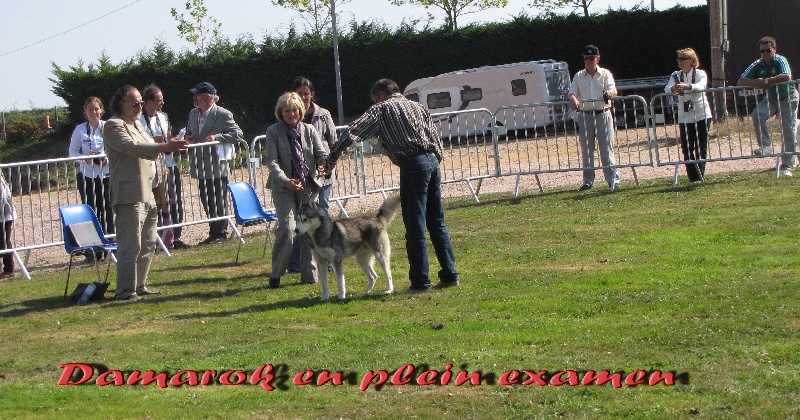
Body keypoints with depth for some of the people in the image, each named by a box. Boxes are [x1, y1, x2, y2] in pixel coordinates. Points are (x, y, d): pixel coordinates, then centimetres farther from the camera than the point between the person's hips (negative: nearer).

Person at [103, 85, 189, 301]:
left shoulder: (137, 125, 22)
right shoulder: (114, 125, -7)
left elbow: (149, 151, 33)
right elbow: (132, 148, -21)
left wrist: (169, 146, 14)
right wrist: (164, 147, -27)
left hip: (149, 193, 10)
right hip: (130, 195, -10)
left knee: (147, 245, 13)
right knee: (130, 245, -11)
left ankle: (139, 285, 21)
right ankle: (126, 290, -9)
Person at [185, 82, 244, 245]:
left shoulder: (223, 115, -9)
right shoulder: (193, 114, 13)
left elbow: (238, 134, -11)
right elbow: (189, 134, 26)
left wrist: (217, 137, -22)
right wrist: (188, 138, 2)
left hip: (217, 165, -7)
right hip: (201, 167, 7)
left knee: (218, 202, -1)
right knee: (206, 201, 11)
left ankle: (220, 233, 8)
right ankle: (215, 232, 20)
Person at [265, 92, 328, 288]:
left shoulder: (309, 130, 8)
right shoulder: (273, 132, -1)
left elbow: (321, 153, 2)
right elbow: (272, 161, -9)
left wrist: (324, 166, -23)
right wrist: (286, 181, -25)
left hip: (308, 186, 3)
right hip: (283, 187, -3)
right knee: (287, 228, -17)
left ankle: (309, 275, 12)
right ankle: (276, 274, -6)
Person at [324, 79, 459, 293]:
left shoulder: (382, 109, 6)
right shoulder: (417, 107, 23)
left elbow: (352, 132, 0)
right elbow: (436, 137, 18)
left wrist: (332, 158, 5)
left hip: (413, 165, -6)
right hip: (432, 161, 7)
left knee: (415, 226, -2)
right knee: (437, 222, 13)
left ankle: (420, 281, -1)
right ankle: (450, 275, 14)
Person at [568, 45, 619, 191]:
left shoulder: (605, 74, 4)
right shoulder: (579, 76, 10)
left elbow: (613, 89, -11)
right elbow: (572, 92, 0)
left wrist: (610, 92, -36)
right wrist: (573, 100, -24)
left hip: (603, 114, -2)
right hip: (585, 115, 2)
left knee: (607, 148, -3)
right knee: (586, 150, 4)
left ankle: (613, 179, 1)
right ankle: (588, 181, 10)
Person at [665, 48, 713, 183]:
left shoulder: (700, 74, -1)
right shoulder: (676, 75, 9)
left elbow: (701, 86, -23)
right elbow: (667, 88, -10)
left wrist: (686, 86, -44)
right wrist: (674, 88, -36)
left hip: (701, 115, -3)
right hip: (684, 117, 3)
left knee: (701, 148, -3)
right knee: (687, 149, -1)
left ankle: (699, 176, 2)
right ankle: (693, 177, 3)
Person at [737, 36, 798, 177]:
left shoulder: (780, 61, -21)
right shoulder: (758, 65, -7)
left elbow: (787, 77, -40)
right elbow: (741, 81, -10)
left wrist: (766, 81, -36)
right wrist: (756, 82, -30)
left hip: (788, 98, -4)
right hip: (770, 99, 4)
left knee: (789, 131, -5)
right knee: (757, 114, -25)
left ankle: (787, 166, 3)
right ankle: (766, 146, -18)